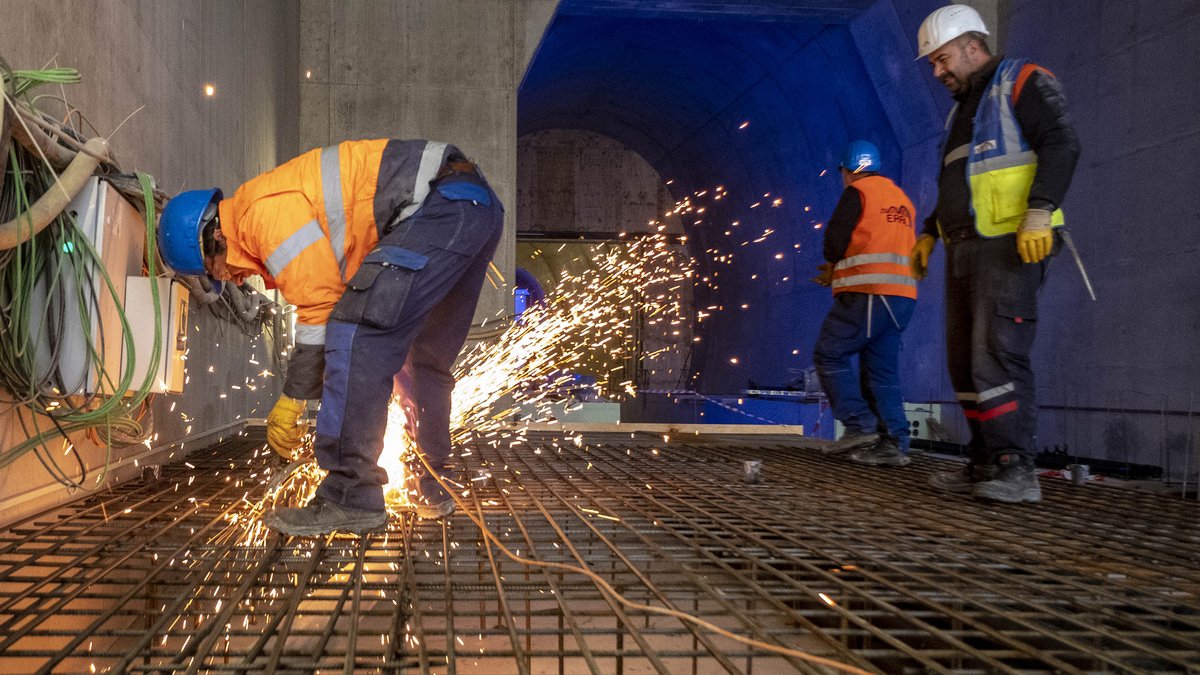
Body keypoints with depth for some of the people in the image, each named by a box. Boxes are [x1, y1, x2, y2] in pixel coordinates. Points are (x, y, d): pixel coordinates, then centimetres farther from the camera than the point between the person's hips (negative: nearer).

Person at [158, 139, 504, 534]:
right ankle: (433, 492, 30)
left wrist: (291, 401, -3)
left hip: (444, 206, -11)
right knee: (424, 361, 20)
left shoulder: (266, 212, -9)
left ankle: (351, 499, -13)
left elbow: (321, 308, -12)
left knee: (357, 334, -15)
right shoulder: (287, 203, 22)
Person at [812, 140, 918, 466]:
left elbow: (835, 239, -9)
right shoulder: (903, 199, 24)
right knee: (882, 369, 8)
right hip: (902, 295, 8)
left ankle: (859, 426, -7)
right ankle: (893, 443, 1)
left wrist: (833, 266, 14)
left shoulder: (858, 192, -1)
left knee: (829, 356, 1)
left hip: (867, 293, -8)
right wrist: (840, 273, 21)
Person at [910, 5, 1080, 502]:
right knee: (965, 361, 6)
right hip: (964, 251, 9)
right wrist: (929, 233, 24)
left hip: (1009, 246, -9)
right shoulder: (961, 111, 26)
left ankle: (1017, 470, -15)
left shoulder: (1021, 81, 0)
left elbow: (1061, 143, -13)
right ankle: (986, 465, 11)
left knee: (997, 354, -17)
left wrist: (1039, 210, -25)